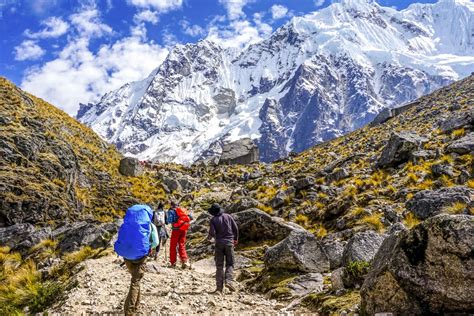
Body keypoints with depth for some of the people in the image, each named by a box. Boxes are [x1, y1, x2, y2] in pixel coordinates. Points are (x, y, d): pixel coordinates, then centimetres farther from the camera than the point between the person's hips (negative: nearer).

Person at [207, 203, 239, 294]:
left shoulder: (213, 220, -2)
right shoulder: (228, 216, 5)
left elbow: (212, 232, -11)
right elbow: (235, 228, 3)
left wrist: (209, 237, 12)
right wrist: (236, 239, 17)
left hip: (219, 243, -1)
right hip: (229, 242, 1)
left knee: (219, 265, 5)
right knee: (230, 263, 9)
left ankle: (219, 287, 2)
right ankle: (229, 281, -13)